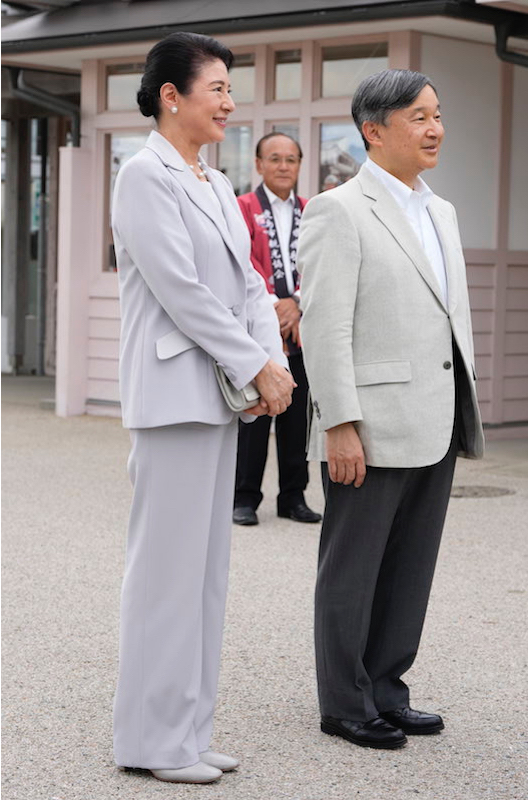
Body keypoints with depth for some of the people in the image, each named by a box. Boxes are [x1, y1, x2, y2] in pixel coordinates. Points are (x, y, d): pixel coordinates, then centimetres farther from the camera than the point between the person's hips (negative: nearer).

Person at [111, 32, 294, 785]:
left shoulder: (216, 184, 17)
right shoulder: (145, 175, -9)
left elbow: (247, 282, 13)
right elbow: (180, 289, -16)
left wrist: (275, 361, -3)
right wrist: (255, 367, -13)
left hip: (221, 396, 9)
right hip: (174, 394, -9)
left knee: (205, 567, 10)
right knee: (166, 565, -4)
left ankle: (187, 730, 18)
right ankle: (150, 737, 6)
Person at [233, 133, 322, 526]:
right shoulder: (242, 208, 2)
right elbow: (245, 265, -7)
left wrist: (297, 303, -12)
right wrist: (273, 306, -16)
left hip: (300, 329, 4)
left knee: (297, 416, 7)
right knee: (253, 415, -1)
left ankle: (293, 497, 15)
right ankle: (245, 498, 8)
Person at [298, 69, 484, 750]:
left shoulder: (441, 213, 16)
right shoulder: (338, 211, -8)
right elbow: (324, 328, -14)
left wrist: (462, 416, 16)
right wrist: (340, 425, -19)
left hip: (435, 428, 8)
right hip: (373, 428, -8)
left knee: (410, 568, 13)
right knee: (352, 570, 4)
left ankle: (385, 690, 25)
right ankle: (344, 705, 15)